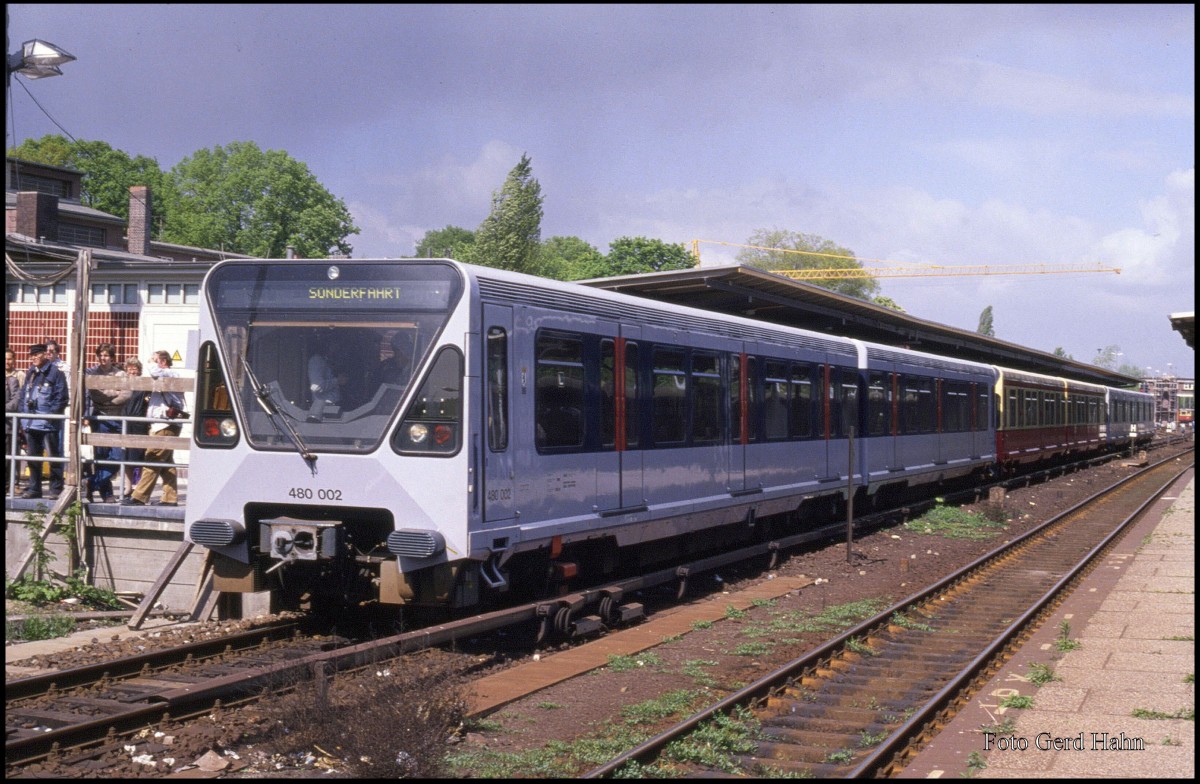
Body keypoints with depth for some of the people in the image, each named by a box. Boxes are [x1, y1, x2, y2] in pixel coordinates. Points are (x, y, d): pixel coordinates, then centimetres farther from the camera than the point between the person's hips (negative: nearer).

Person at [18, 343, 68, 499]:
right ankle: (34, 488, 20)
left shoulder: (56, 373, -6)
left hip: (49, 423, -7)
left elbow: (61, 398, -10)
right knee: (33, 457, 13)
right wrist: (22, 413, 8)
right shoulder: (30, 373, 15)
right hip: (31, 423, 7)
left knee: (54, 457, -3)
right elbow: (23, 394, 19)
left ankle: (56, 489, 2)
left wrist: (51, 415, -15)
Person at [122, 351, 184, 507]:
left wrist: (152, 363, -6)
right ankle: (170, 498, 10)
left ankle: (139, 497, -11)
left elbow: (155, 372, -26)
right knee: (166, 463, 9)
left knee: (152, 462, -10)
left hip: (165, 427, -10)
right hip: (162, 426, 10)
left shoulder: (172, 375, -8)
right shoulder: (163, 378, 24)